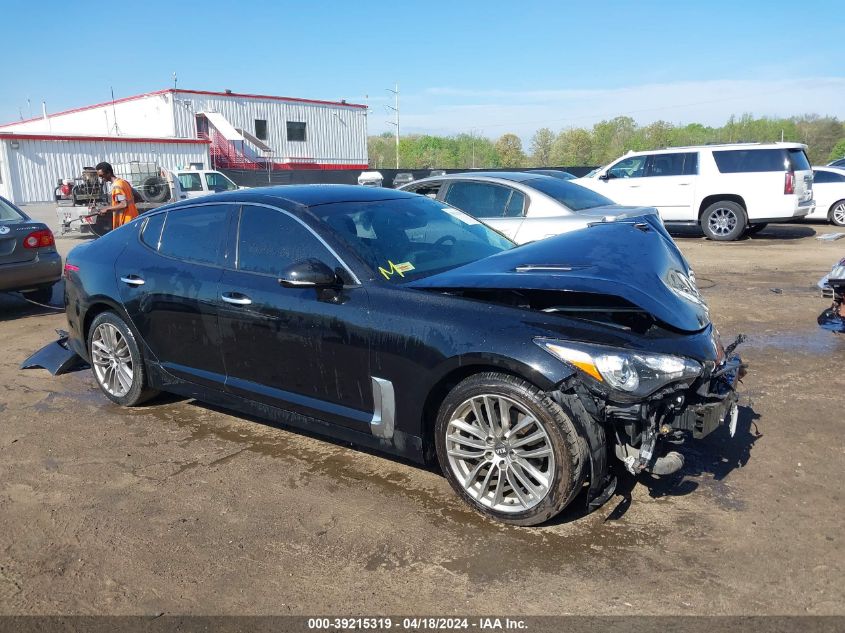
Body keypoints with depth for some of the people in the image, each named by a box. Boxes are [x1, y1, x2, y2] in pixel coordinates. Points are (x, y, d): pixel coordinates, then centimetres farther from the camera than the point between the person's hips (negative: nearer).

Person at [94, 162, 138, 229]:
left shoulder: (116, 186, -16)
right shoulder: (123, 182, 12)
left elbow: (124, 204, -25)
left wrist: (107, 209, -14)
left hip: (126, 222, -10)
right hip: (132, 219, 10)